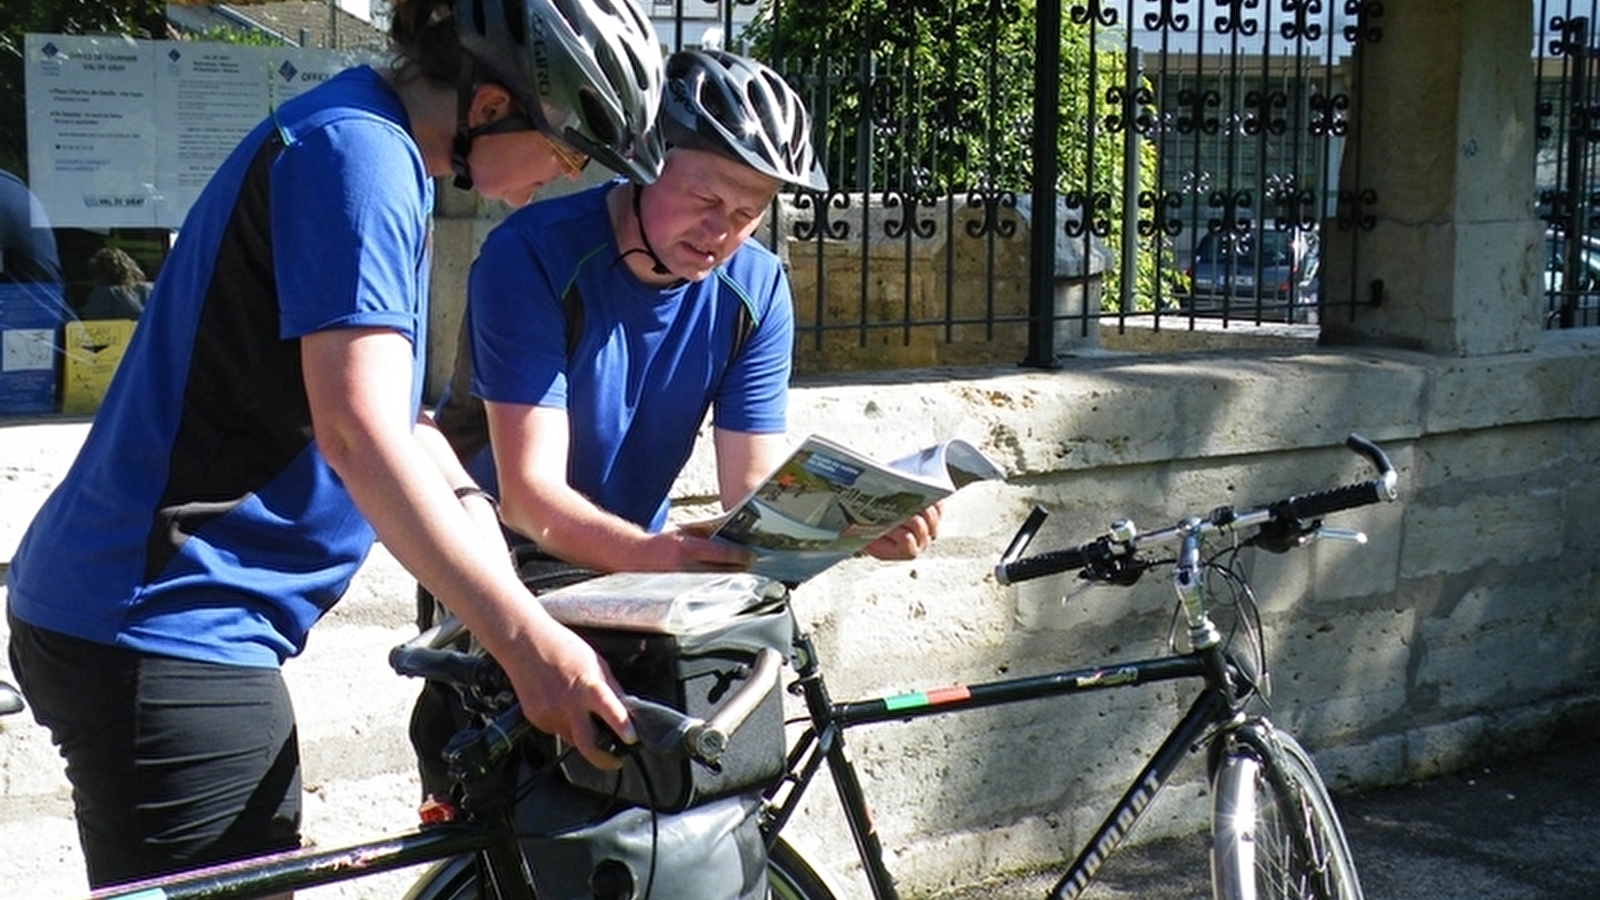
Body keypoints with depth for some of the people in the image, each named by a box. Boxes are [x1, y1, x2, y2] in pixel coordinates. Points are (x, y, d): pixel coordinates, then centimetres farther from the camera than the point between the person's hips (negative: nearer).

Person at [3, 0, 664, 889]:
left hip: (159, 614, 10)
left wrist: (469, 507, -2)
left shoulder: (365, 142, 14)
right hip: (161, 625, -10)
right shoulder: (358, 149, -18)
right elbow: (358, 432, -28)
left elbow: (394, 408, 14)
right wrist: (526, 640, -29)